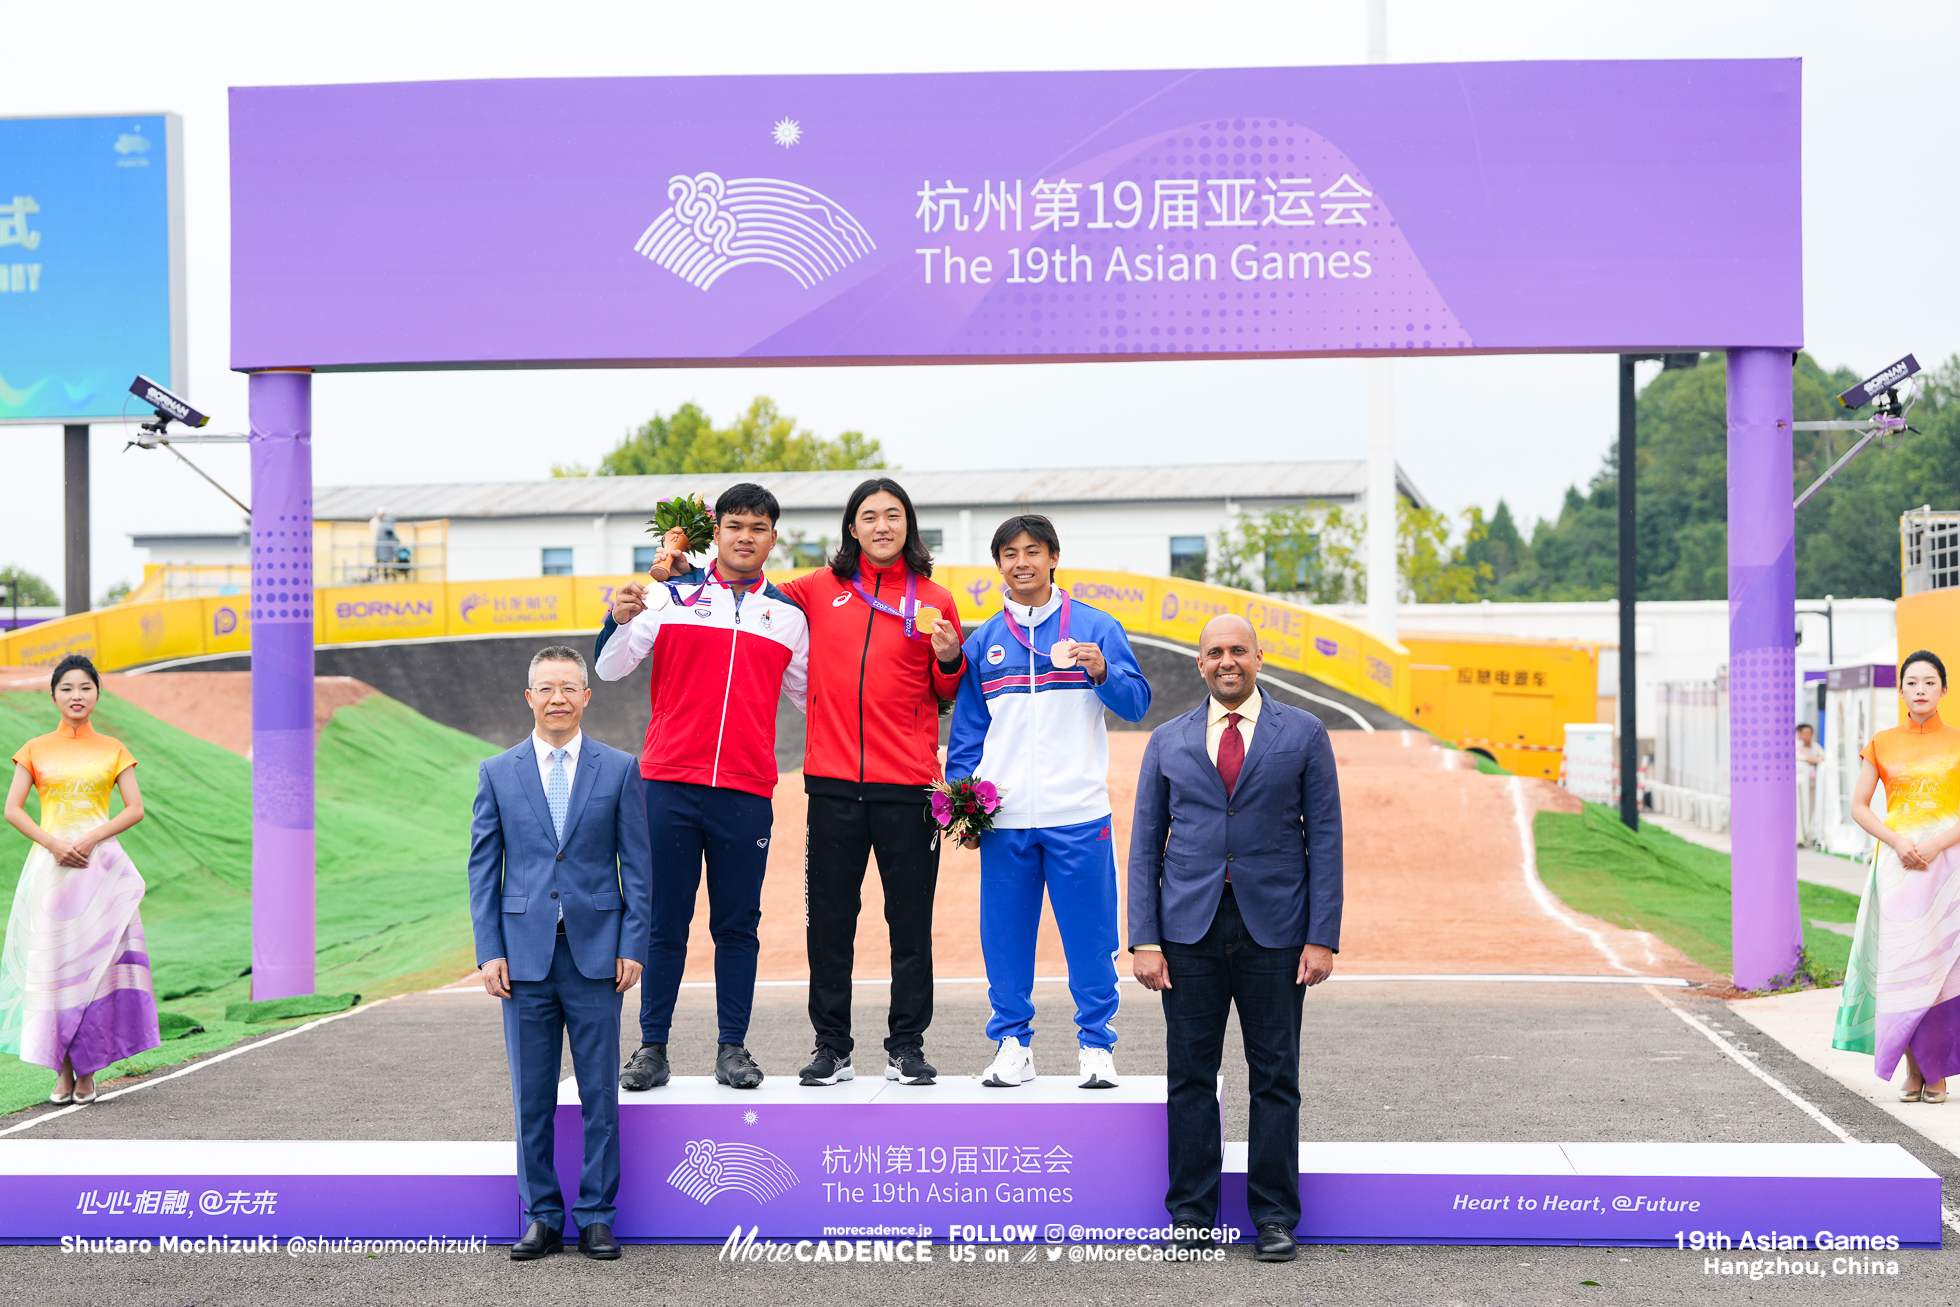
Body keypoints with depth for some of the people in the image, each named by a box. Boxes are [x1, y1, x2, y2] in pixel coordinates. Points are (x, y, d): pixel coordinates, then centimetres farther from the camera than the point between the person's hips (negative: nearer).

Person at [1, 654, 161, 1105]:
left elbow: (135, 809, 2)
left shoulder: (113, 750, 8)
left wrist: (89, 840, -12)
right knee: (52, 962, -2)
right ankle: (62, 1071, 4)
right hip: (50, 864, 0)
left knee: (96, 961, -4)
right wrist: (54, 844, -11)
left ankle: (88, 1070, 3)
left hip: (101, 864, 0)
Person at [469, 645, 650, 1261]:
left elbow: (637, 864, 3)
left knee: (599, 1093, 3)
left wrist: (633, 945, -4)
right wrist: (490, 951, -2)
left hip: (596, 954, -1)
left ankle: (596, 1217, 13)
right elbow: (483, 867, 6)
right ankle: (542, 1216, 17)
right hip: (525, 955, 1)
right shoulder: (498, 772, 7)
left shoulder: (619, 769, 4)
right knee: (532, 1095, 6)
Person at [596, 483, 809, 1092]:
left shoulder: (788, 613, 12)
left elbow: (809, 692, 22)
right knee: (664, 921, 2)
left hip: (747, 791, 1)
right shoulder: (671, 594, 6)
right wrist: (621, 621, -16)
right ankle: (652, 1047, 10)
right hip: (669, 784, -1)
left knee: (737, 925, 4)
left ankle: (733, 1048, 12)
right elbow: (610, 668, 2)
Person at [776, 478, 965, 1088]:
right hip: (833, 784, 1)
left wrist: (949, 660, -8)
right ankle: (831, 1047, 15)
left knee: (910, 922, 3)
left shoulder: (933, 600, 7)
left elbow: (947, 694, 13)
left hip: (907, 785, -1)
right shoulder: (821, 589, 8)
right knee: (829, 921, 5)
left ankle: (906, 1047, 13)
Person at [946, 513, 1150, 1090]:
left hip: (1078, 814, -2)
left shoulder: (1095, 627, 4)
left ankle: (1096, 1044, 12)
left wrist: (1102, 671, -21)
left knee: (1089, 935, 1)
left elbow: (1137, 704, -1)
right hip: (1003, 817, 2)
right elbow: (967, 731, 13)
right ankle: (1012, 1044, 16)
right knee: (1005, 935, 5)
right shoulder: (984, 642, 11)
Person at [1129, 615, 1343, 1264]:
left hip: (1274, 930, -1)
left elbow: (1325, 839, 3)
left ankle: (1274, 1219, 13)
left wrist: (1323, 936, -5)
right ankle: (1191, 1216, 13)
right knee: (1190, 1078, 4)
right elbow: (1145, 845, 8)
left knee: (1275, 1080, 4)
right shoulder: (1168, 741, 9)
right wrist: (1143, 939, -2)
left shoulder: (1302, 734, 5)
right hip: (1189, 930, 1)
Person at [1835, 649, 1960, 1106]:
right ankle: (1913, 1070, 5)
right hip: (1898, 863, 1)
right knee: (1900, 964, -4)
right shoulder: (1882, 744, 7)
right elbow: (1858, 806, 6)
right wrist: (1897, 842, -9)